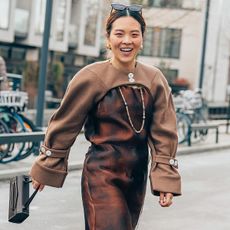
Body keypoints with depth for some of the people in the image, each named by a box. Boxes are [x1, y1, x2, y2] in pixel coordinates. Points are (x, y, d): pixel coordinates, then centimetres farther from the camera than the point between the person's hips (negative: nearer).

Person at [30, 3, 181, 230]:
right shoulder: (91, 78, -10)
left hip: (137, 176, 5)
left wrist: (166, 178, -5)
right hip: (102, 174, -5)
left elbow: (164, 133, 2)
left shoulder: (155, 80, 0)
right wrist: (45, 168, 5)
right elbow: (64, 125, -2)